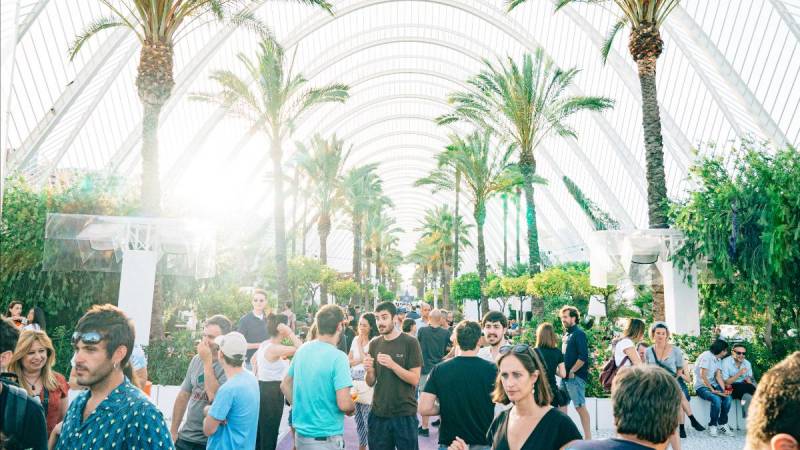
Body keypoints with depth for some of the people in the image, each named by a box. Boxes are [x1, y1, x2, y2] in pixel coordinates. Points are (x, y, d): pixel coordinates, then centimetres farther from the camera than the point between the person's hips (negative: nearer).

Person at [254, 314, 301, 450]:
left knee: (260, 431, 22)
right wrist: (290, 333, -26)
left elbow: (253, 359, 23)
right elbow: (301, 349, -33)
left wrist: (257, 375, 25)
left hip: (263, 388, 9)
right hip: (272, 391, -9)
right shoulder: (274, 348, -24)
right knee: (269, 433, 2)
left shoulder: (265, 344, 4)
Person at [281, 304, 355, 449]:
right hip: (326, 438, -6)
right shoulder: (338, 357, -21)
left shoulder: (302, 350, 0)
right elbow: (344, 404, -24)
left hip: (301, 433, 7)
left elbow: (285, 385, 11)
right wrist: (352, 409, -4)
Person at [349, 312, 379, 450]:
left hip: (367, 384, -7)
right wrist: (361, 360, -8)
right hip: (354, 382, 7)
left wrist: (360, 345, -11)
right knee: (358, 418, 17)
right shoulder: (355, 339, 8)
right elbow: (349, 361, 10)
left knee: (368, 419, -4)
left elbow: (367, 362, -15)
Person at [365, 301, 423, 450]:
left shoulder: (410, 342, -9)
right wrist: (369, 370, -15)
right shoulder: (374, 344, 4)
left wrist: (393, 365, -25)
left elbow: (415, 380, -12)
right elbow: (371, 382, 6)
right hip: (378, 412, 4)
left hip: (405, 413, -4)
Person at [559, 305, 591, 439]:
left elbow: (583, 357, -19)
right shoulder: (566, 334, 14)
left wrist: (572, 372, -15)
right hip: (565, 376, 9)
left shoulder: (579, 333, -12)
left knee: (580, 407, -5)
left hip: (575, 377, -9)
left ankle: (588, 437, 3)